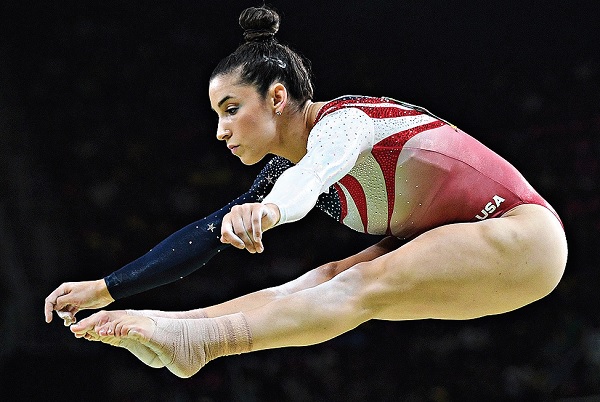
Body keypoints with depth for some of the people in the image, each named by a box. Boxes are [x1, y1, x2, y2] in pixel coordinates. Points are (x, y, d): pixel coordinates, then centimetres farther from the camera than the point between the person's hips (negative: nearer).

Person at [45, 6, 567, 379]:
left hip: (520, 234, -9)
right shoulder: (286, 168, 7)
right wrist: (108, 289, 2)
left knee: (361, 286, -26)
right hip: (454, 252, 9)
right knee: (324, 280, -10)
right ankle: (164, 328, -21)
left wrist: (269, 211, -64)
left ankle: (196, 340, -39)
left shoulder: (342, 120, -19)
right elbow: (208, 233, 7)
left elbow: (314, 174, -43)